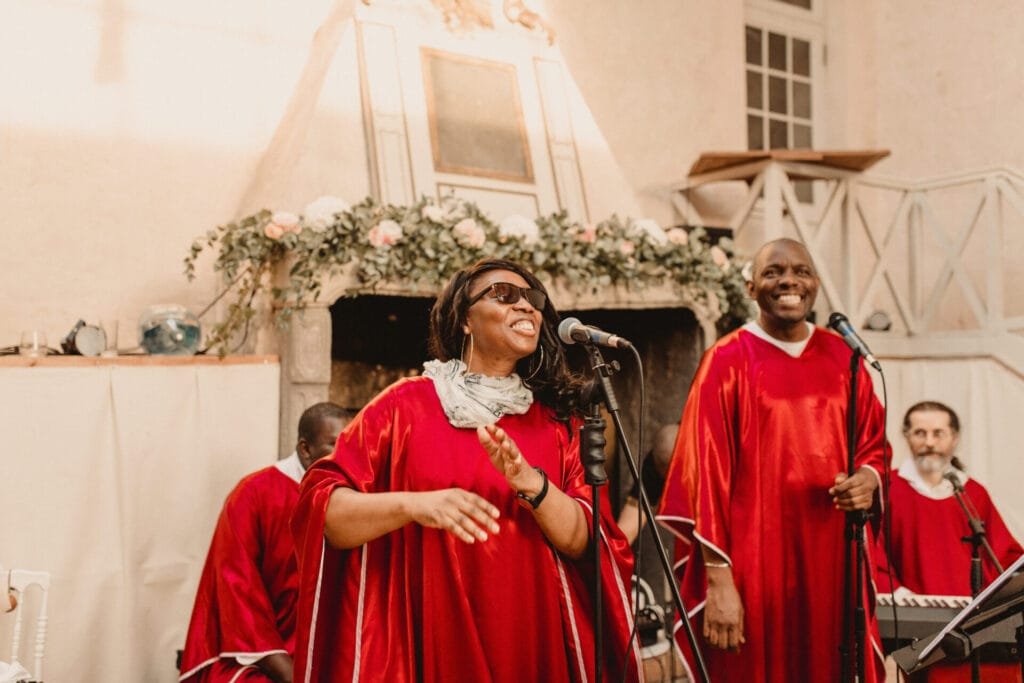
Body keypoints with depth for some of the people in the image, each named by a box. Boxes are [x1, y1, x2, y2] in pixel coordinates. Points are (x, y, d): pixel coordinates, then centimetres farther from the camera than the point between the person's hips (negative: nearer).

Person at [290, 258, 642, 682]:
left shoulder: (556, 421, 6)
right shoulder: (405, 405, -2)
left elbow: (583, 541, -3)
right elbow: (323, 511, -8)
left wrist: (531, 484, -20)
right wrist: (413, 505, -24)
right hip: (427, 644, -2)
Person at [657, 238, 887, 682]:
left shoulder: (842, 358, 8)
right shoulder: (726, 362, -5)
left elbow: (873, 442, 17)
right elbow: (707, 476, -8)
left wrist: (868, 478, -7)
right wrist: (718, 580, -13)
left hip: (832, 563, 4)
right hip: (754, 565, -4)